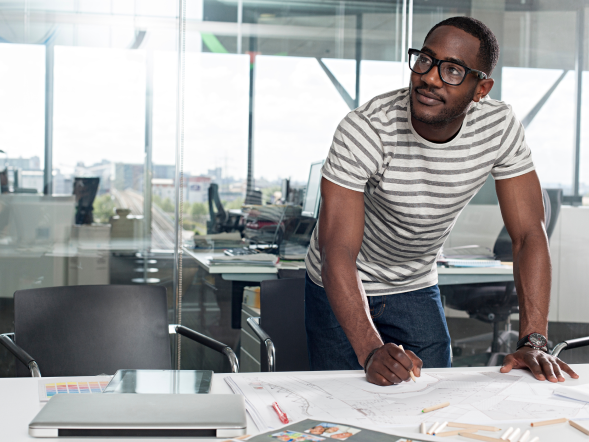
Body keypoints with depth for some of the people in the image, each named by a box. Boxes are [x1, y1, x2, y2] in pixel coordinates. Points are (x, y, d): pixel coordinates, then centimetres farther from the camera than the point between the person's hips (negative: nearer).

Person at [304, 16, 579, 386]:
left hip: (417, 287, 3)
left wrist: (534, 342, -25)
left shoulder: (499, 127, -19)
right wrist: (372, 351, -45)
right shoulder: (364, 130, -30)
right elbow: (338, 251, -34)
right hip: (342, 287, -3)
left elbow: (530, 234, -15)